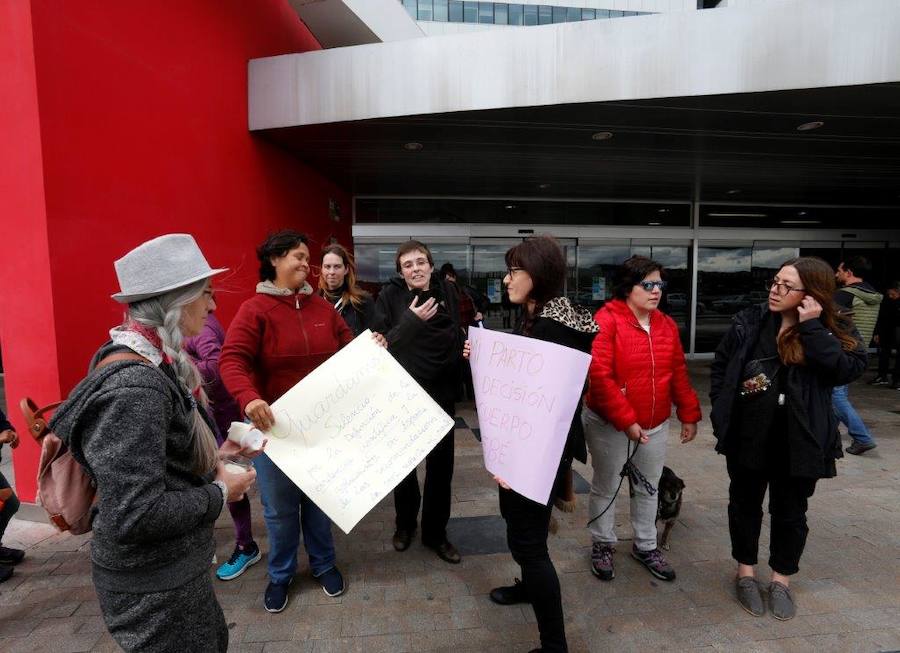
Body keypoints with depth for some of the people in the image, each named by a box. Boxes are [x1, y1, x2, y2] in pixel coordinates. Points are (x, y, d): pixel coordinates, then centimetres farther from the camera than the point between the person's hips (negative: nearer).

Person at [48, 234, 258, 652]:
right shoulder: (134, 387, -29)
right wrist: (219, 492, -19)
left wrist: (213, 457, 4)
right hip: (154, 585, -9)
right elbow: (134, 515, -31)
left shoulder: (154, 364, 2)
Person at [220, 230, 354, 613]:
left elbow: (350, 349, 12)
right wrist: (249, 399, -38)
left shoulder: (322, 308, 5)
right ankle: (280, 574, 36)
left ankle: (323, 564, 40)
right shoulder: (254, 309, -11)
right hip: (274, 423, -4)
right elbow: (232, 360, -21)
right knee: (279, 505, 12)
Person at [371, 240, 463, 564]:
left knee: (441, 465, 10)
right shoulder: (389, 296, -8)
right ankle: (405, 523, 38)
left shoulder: (447, 293, 0)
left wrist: (465, 349, -9)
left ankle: (435, 532, 29)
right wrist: (410, 320, -25)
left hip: (441, 393, 2)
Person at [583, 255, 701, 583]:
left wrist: (689, 414, 10)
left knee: (648, 488, 19)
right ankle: (603, 545, 32)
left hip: (656, 426, 6)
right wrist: (625, 421, -23)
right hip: (609, 425, -5)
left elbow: (678, 373, 11)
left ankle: (645, 547, 39)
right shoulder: (606, 320, -17)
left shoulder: (667, 325, 3)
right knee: (605, 487, 12)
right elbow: (598, 376, -23)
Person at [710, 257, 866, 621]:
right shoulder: (749, 322, -2)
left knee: (790, 511, 15)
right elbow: (720, 368, 4)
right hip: (748, 436, 1)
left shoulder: (834, 331, -4)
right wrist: (721, 415, -2)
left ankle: (781, 579, 36)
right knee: (745, 504, 15)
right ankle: (745, 572, 35)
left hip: (800, 441, -1)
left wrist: (812, 327, -23)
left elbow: (848, 369, -22)